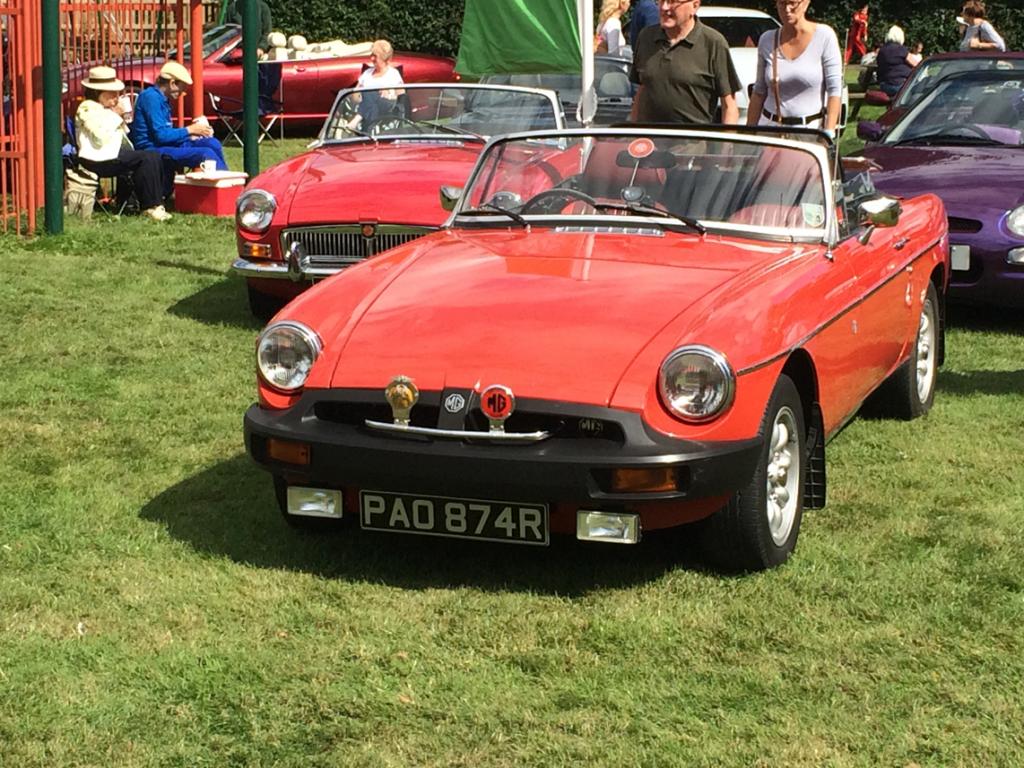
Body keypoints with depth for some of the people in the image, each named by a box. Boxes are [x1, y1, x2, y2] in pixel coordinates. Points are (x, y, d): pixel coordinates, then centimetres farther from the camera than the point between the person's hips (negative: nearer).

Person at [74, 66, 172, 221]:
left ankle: (158, 201, -12)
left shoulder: (106, 108, 20)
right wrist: (116, 116, -12)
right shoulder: (87, 109, -8)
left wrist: (122, 118, 6)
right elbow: (100, 138, -22)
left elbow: (120, 135, 24)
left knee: (155, 157, -9)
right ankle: (151, 207, -20)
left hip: (115, 154, 9)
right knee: (147, 159, -23)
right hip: (99, 160, -9)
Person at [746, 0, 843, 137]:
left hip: (811, 129, -3)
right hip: (770, 126, 3)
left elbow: (835, 90, -5)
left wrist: (828, 133, -13)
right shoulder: (767, 40, 7)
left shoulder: (824, 35, -3)